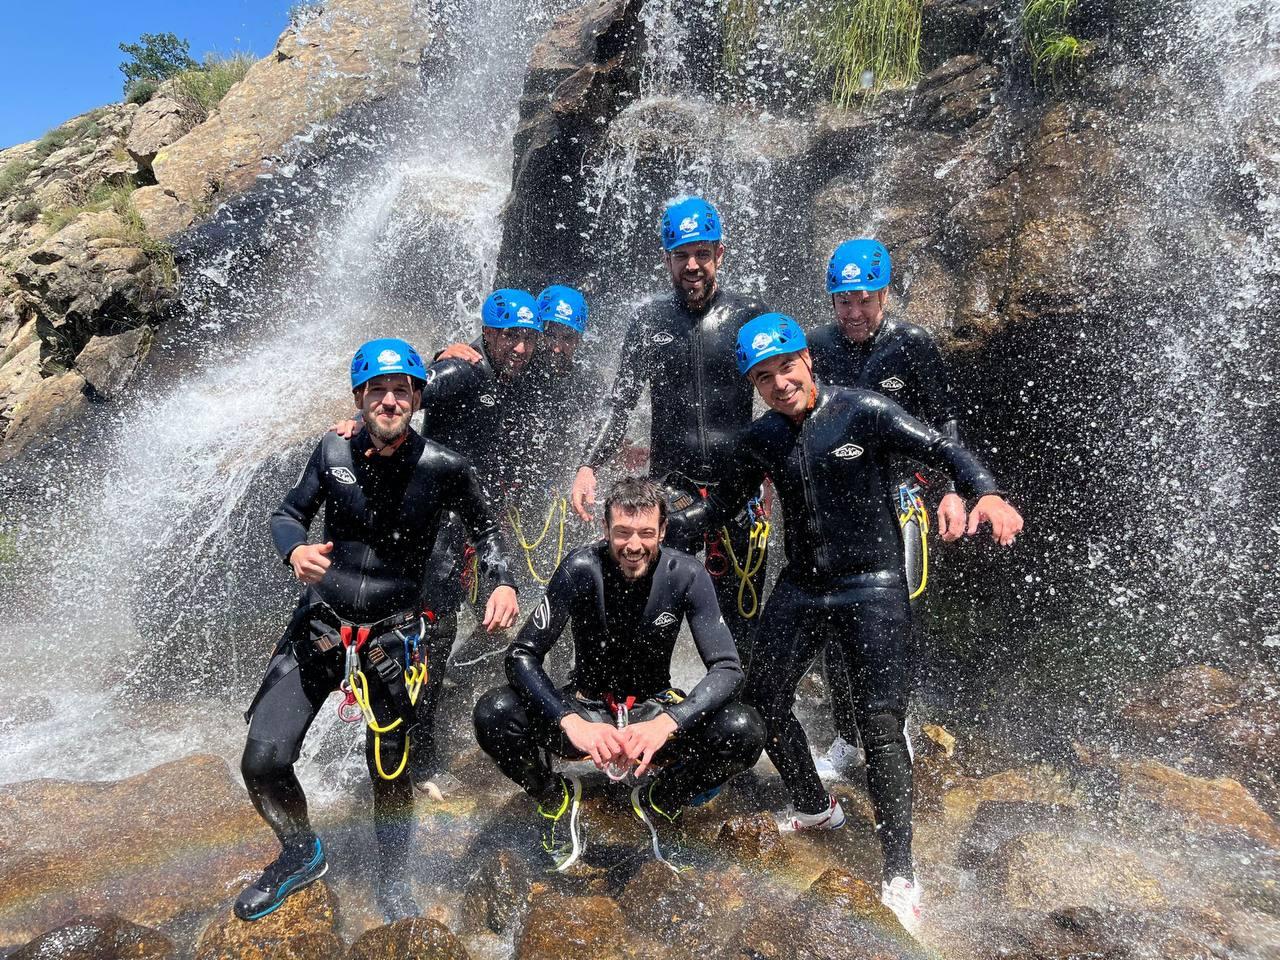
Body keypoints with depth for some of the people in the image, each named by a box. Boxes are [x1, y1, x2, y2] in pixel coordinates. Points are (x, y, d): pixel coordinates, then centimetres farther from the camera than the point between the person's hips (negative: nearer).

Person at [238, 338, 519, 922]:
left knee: (389, 772, 5)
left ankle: (392, 882, 35)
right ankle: (302, 855, 31)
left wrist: (502, 582, -10)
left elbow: (482, 526, 6)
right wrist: (295, 551, -16)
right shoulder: (333, 453, -4)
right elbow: (287, 515, 7)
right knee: (263, 765, -1)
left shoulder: (443, 468, -9)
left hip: (392, 636, -2)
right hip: (317, 626, 2)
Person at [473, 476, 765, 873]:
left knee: (745, 731, -26)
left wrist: (668, 722, -35)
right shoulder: (582, 568, -20)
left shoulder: (686, 575, -17)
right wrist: (571, 722, -36)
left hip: (653, 707, 1)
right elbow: (522, 655, -20)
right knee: (493, 714, -28)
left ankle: (660, 799, 5)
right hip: (586, 707, 0)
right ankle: (555, 796, 5)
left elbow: (727, 668, -18)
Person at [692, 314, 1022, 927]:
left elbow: (943, 451, -13)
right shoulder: (760, 440, 5)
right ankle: (815, 808, 36)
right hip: (799, 588, 6)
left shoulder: (863, 412, -10)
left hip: (871, 586, -5)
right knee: (762, 701, 10)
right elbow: (728, 499, 16)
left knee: (881, 723, -9)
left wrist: (986, 493, -30)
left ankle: (899, 874, 6)